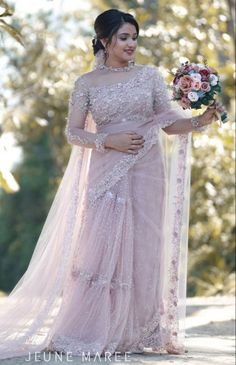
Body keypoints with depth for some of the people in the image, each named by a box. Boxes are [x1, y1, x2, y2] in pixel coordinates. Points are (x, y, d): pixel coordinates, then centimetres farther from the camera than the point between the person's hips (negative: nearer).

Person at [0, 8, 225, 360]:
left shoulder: (150, 75, 8)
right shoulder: (86, 83, 4)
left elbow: (169, 124, 6)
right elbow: (73, 132, 4)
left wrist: (201, 120, -11)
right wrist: (109, 140, -11)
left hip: (147, 174, 2)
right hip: (107, 176, -2)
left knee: (144, 250, 2)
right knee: (100, 249, -6)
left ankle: (139, 333, 9)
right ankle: (85, 334, 1)